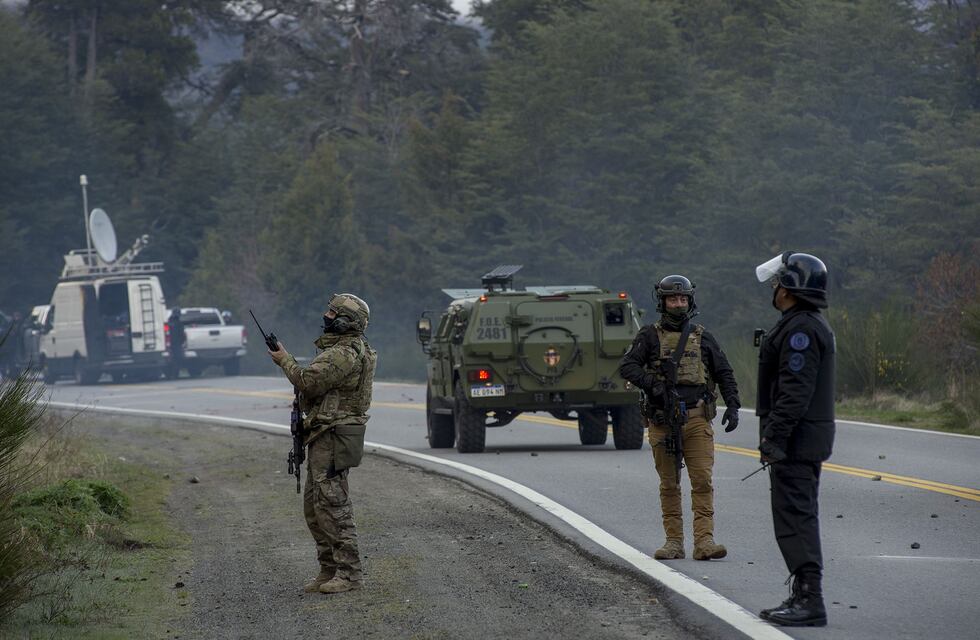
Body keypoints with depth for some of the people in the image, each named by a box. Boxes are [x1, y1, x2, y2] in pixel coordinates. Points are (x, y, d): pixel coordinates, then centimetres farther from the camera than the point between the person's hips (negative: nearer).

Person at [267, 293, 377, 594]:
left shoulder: (344, 354, -18)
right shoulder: (337, 348, 17)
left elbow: (309, 383, -21)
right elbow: (315, 387, 24)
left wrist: (285, 360, -7)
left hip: (334, 438, -11)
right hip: (322, 437, 11)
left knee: (333, 505, -10)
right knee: (314, 507, 13)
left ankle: (348, 572, -9)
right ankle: (329, 569, 17)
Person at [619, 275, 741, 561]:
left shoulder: (702, 338, 13)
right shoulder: (650, 336, 7)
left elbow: (724, 374, 16)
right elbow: (627, 366, -4)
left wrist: (732, 405, 3)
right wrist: (651, 384, -20)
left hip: (697, 419, 1)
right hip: (662, 420, -1)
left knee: (702, 481, -9)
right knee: (669, 484, 4)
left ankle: (704, 540, -11)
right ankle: (674, 541, 8)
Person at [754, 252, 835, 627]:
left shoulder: (800, 329, -17)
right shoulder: (815, 325, 17)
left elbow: (794, 391, -24)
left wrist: (773, 438, -24)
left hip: (794, 441, -11)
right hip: (808, 441, 11)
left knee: (794, 520, -11)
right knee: (800, 519, 15)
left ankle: (810, 602, -13)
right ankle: (804, 597, 19)